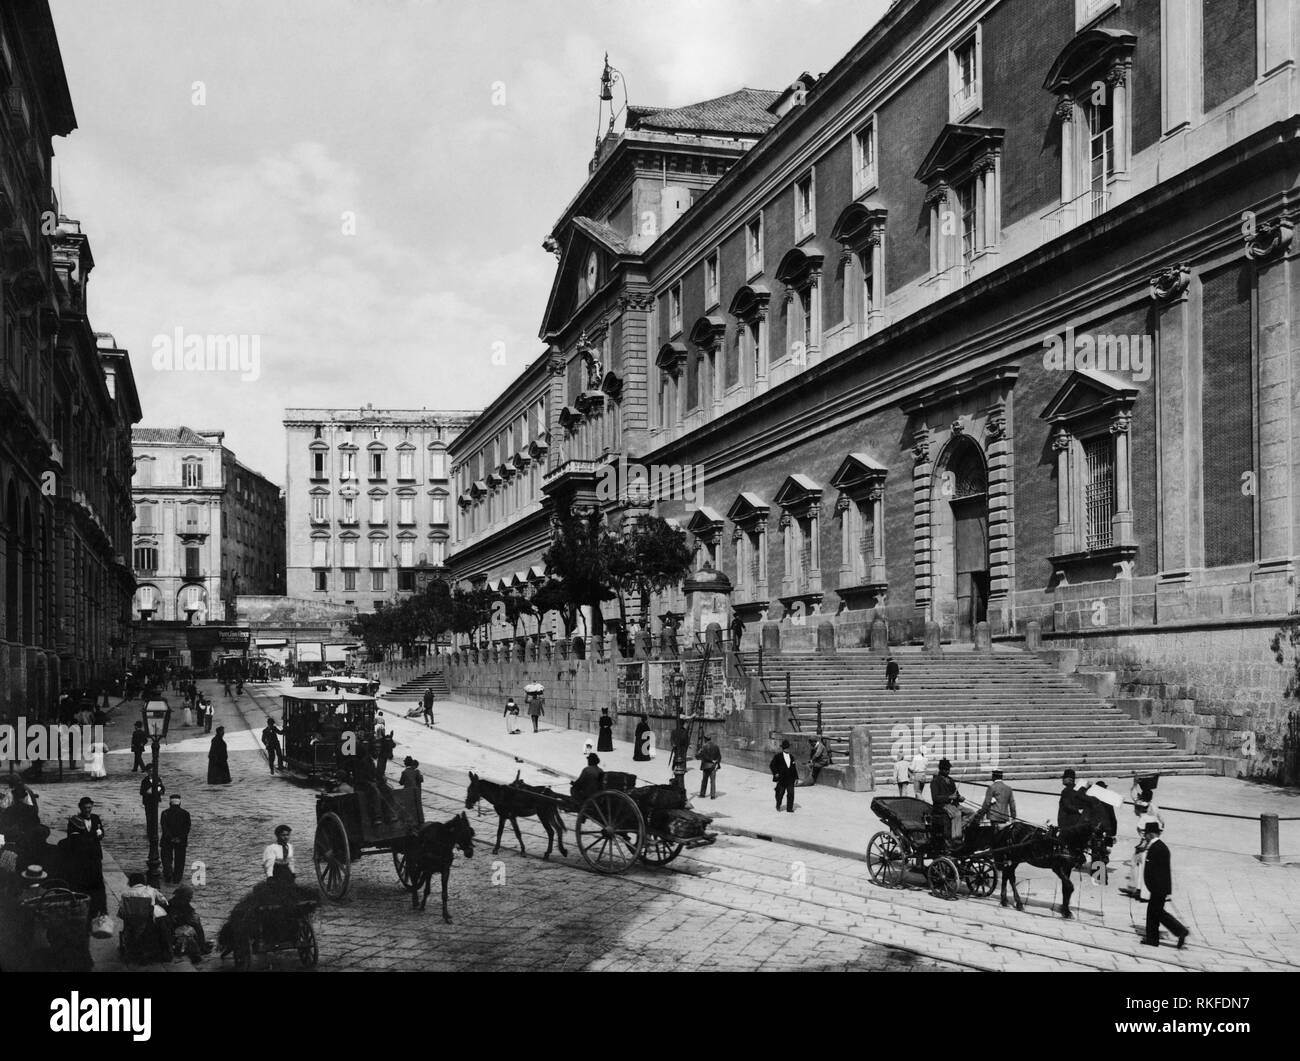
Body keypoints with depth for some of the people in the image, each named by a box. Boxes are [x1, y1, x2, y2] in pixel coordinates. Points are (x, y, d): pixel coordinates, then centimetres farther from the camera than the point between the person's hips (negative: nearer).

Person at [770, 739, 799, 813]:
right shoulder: (778, 756, -3)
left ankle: (789, 808, 4)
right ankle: (778, 805, 31)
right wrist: (775, 773, -12)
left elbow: (794, 768, 13)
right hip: (781, 778, -3)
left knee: (791, 793, -4)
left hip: (790, 779, 3)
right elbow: (772, 765, -2)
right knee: (780, 793, 6)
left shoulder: (791, 757, 10)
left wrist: (796, 777, 11)